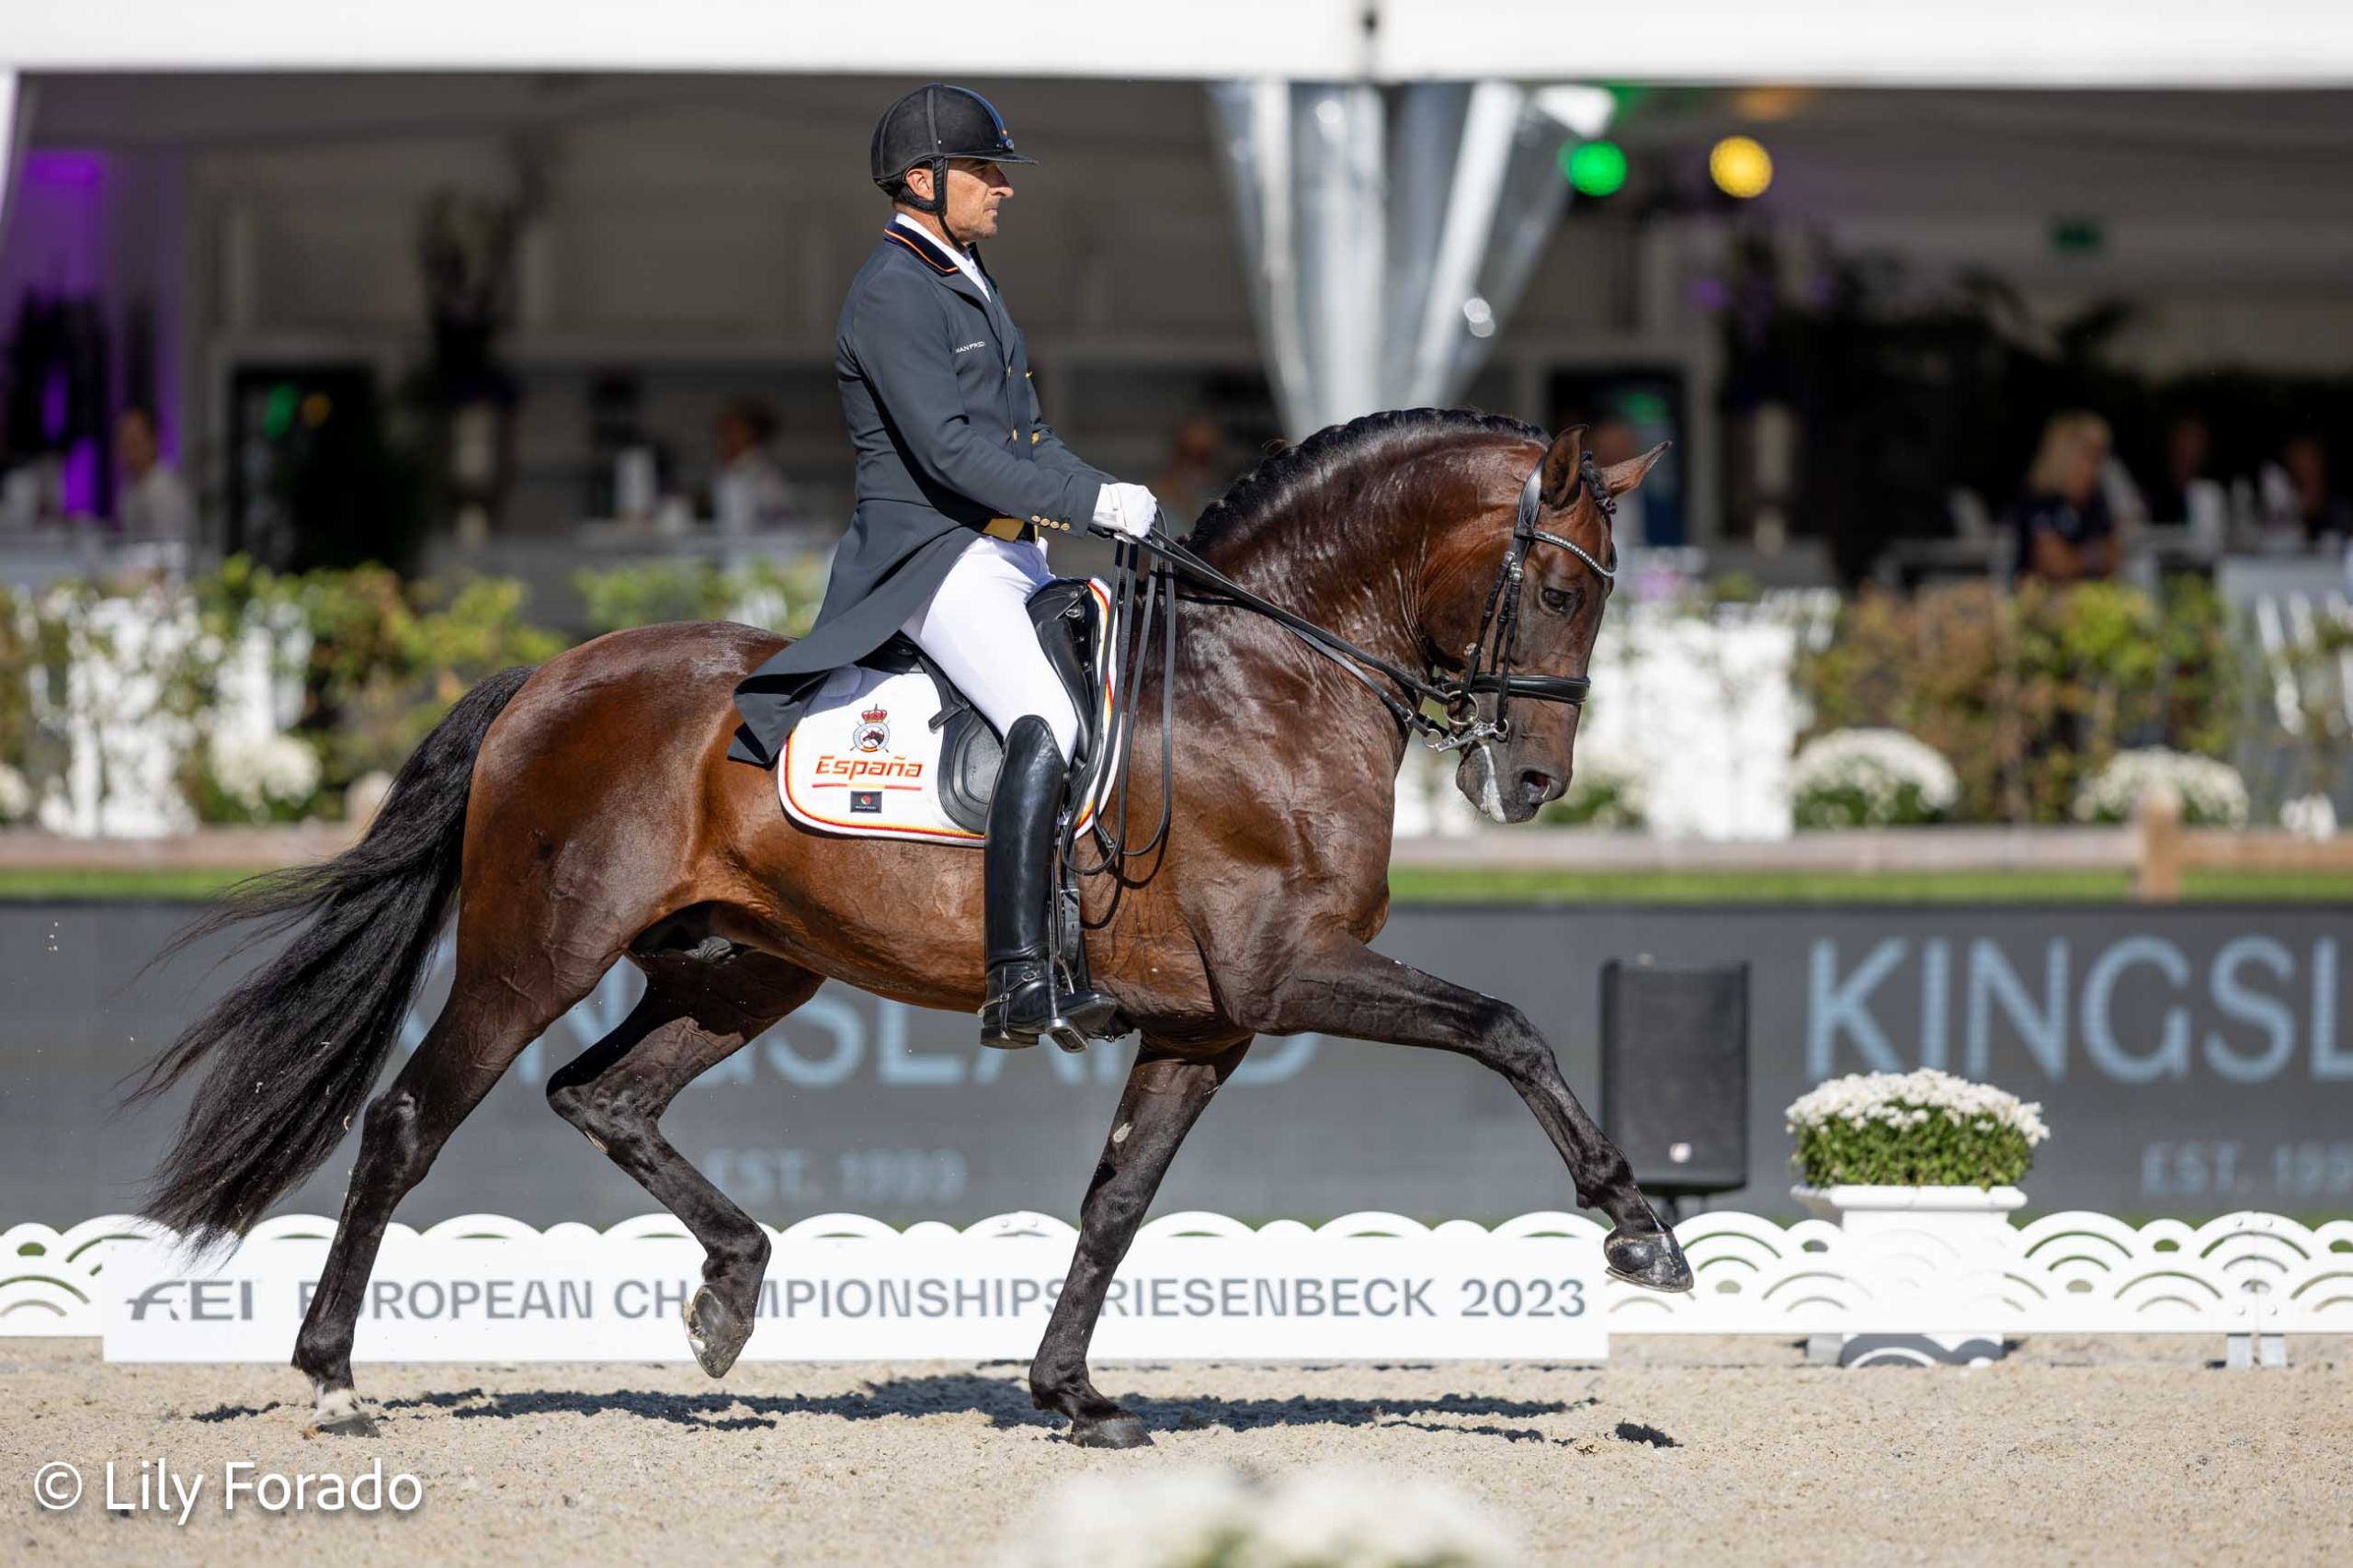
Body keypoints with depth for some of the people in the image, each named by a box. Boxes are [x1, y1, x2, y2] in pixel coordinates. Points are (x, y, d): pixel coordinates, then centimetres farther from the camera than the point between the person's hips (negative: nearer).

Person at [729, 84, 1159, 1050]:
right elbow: (948, 446, -22)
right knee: (1048, 726, -29)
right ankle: (1018, 987, -36)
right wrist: (1091, 500, -25)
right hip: (929, 555, -10)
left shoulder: (966, 279, 19)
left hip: (1011, 551, 10)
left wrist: (1101, 503, 8)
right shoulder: (891, 293, -12)